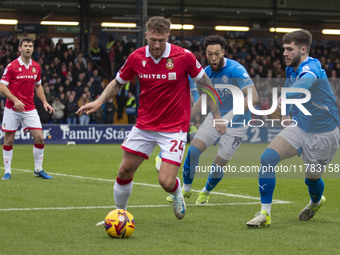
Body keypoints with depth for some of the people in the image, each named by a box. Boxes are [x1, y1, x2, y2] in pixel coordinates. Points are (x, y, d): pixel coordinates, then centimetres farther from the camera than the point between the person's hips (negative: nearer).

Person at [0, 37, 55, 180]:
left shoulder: (36, 67, 6)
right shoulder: (11, 66, -8)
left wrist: (44, 102, 8)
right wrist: (15, 100, -23)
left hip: (30, 109, 3)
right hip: (12, 108, -3)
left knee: (39, 137, -6)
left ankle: (38, 169, 9)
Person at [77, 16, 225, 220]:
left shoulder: (184, 57, -15)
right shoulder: (136, 58, -6)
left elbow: (205, 83, -2)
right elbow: (118, 83, 11)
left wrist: (217, 116, -1)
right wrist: (99, 102, -5)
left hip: (174, 127, -3)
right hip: (144, 125, 3)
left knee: (166, 182, -12)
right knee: (125, 171, 4)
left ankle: (177, 194, 25)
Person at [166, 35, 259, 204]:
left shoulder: (236, 70, -24)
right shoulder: (207, 72, -2)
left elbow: (253, 97, -34)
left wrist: (233, 114, -45)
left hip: (236, 123, -5)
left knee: (219, 166, -2)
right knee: (193, 150, -8)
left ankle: (206, 192, 29)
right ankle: (186, 189, 14)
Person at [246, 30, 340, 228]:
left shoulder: (312, 68, -26)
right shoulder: (291, 69, 1)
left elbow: (305, 83, -51)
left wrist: (283, 98, -69)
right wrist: (286, 113, 15)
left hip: (323, 135, -6)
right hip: (299, 128, 6)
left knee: (312, 178, 11)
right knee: (268, 158, -17)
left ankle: (316, 201, 50)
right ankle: (265, 214, -12)